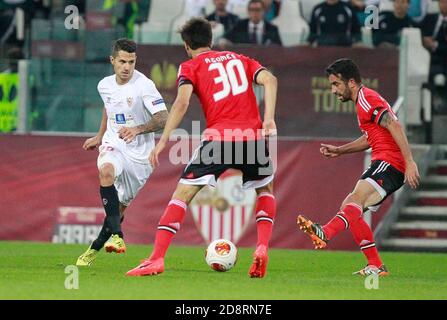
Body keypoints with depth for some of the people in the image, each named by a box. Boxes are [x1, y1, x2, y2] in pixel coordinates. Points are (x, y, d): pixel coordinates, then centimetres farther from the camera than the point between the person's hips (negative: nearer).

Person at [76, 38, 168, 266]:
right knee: (106, 171, -33)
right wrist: (99, 136, 30)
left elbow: (163, 119, -23)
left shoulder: (143, 85, -16)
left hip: (139, 153, -2)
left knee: (120, 207, 5)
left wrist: (138, 129, -38)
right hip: (113, 145, 2)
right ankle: (116, 236, -37)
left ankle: (95, 248, 28)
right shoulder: (105, 86, 3)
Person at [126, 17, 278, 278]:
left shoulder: (190, 66, 12)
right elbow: (269, 80, 6)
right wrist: (269, 119, -1)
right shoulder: (239, 59, 24)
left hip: (218, 137, -3)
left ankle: (157, 258, -10)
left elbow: (182, 102, -6)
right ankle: (262, 248, 7)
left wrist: (163, 140, -8)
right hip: (253, 134, 3)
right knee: (265, 190, 27)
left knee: (182, 193, 1)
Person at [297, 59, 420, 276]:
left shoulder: (367, 99, -9)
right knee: (350, 209, 8)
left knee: (356, 198, -31)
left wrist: (409, 162, -28)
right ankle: (376, 266, 6)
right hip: (381, 163, 10)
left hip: (389, 164, -10)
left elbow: (394, 126, -20)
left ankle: (325, 234, -55)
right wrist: (339, 150, 26)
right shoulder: (363, 101, 23)